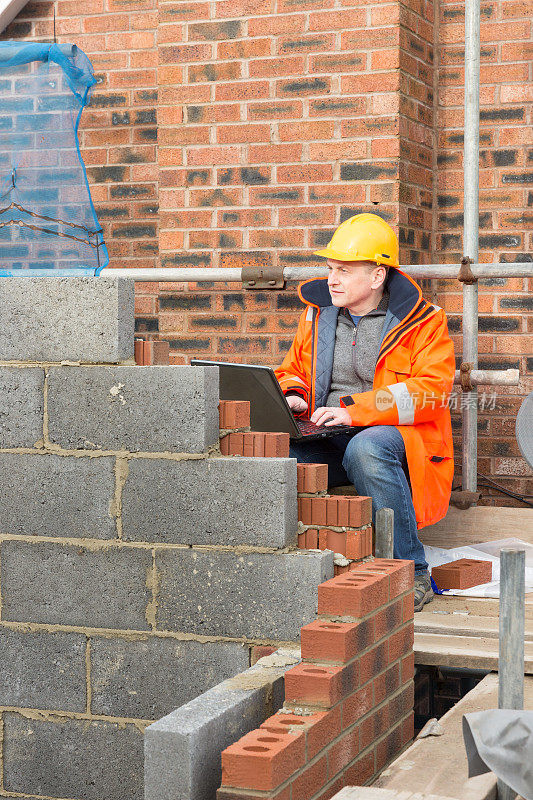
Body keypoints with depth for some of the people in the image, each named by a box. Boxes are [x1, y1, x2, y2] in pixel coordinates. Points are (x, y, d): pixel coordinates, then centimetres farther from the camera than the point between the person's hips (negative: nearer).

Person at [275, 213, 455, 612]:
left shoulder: (422, 321, -1)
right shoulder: (318, 313, 15)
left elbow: (431, 390, -13)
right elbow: (292, 372, 26)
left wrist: (355, 409, -22)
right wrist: (293, 397, -1)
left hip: (395, 435, -4)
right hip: (328, 442, 5)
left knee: (365, 449, -41)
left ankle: (412, 574, -26)